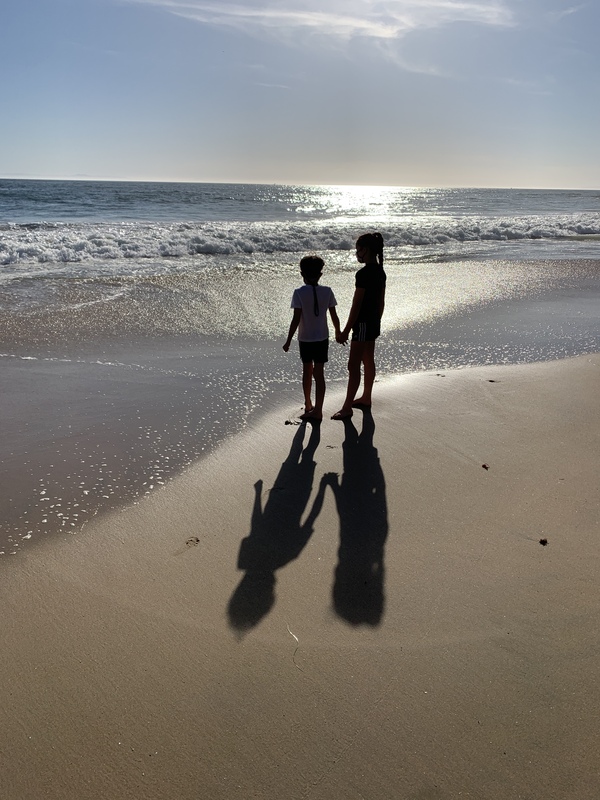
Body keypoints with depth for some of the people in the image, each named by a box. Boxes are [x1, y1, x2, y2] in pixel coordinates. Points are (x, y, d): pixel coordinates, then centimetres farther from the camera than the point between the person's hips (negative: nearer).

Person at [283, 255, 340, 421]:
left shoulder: (299, 293, -12)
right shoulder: (327, 292, -6)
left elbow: (296, 319, -15)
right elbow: (334, 316, -1)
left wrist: (288, 340, -7)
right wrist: (338, 333, 17)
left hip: (305, 339, -1)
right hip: (322, 338, 1)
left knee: (307, 371, 16)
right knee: (319, 373, 3)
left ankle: (308, 405, 30)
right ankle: (317, 410, 1)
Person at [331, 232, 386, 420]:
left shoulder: (363, 274, -20)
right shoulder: (380, 272, 8)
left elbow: (356, 305, -20)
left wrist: (346, 331, -16)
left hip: (363, 324, -10)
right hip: (374, 322, 10)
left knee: (353, 365, -6)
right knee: (368, 361, 19)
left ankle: (347, 408, -2)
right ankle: (366, 398, 31)